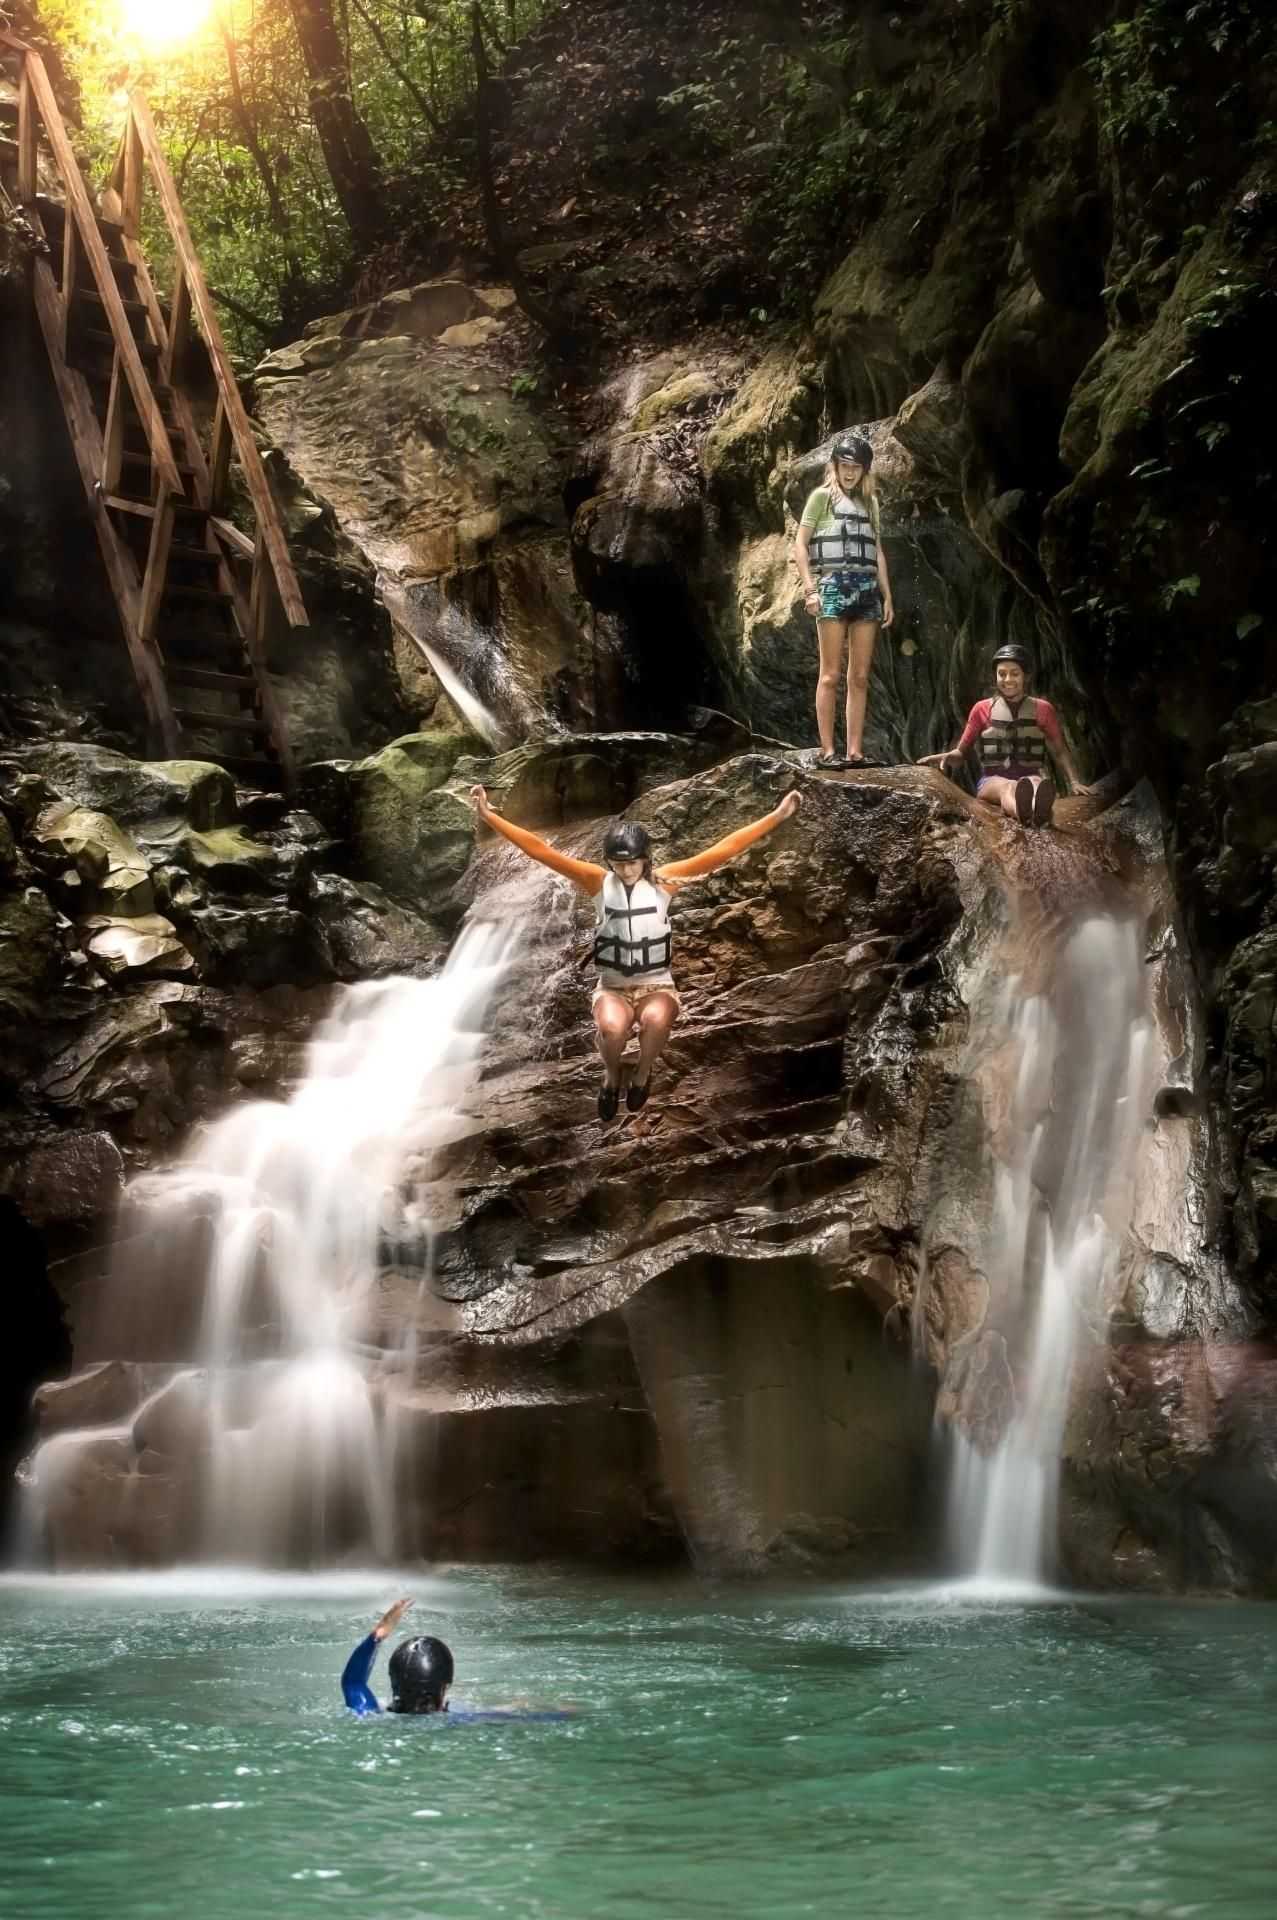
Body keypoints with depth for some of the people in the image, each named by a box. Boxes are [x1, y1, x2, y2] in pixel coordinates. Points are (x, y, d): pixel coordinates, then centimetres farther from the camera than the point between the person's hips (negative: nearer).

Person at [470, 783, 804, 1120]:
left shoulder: (664, 880, -5)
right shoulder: (598, 881, -5)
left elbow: (723, 850, -10)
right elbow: (540, 850, -10)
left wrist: (777, 815, -15)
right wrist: (489, 816, -16)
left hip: (656, 985, 0)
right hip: (612, 986, 0)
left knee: (656, 1020, -36)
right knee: (611, 1028, -34)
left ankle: (642, 1076, -2)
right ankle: (611, 1078, 2)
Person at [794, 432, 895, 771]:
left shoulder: (870, 502, 19)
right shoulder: (823, 496, 4)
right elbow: (800, 544, 0)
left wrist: (887, 596, 14)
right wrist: (809, 588, -10)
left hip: (867, 589, 5)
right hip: (834, 585, -5)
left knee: (860, 677, 2)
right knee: (831, 674, -7)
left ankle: (855, 751, 2)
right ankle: (827, 751, -8)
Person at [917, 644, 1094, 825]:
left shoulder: (1042, 709, 12)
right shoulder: (982, 709, 11)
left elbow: (1060, 751, 14)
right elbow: (961, 752, 14)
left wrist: (1074, 781, -3)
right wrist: (946, 757, -10)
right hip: (993, 780, 0)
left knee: (1035, 783, -39)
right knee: (1008, 787, -39)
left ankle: (1040, 811, -77)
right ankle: (1024, 813, -77)